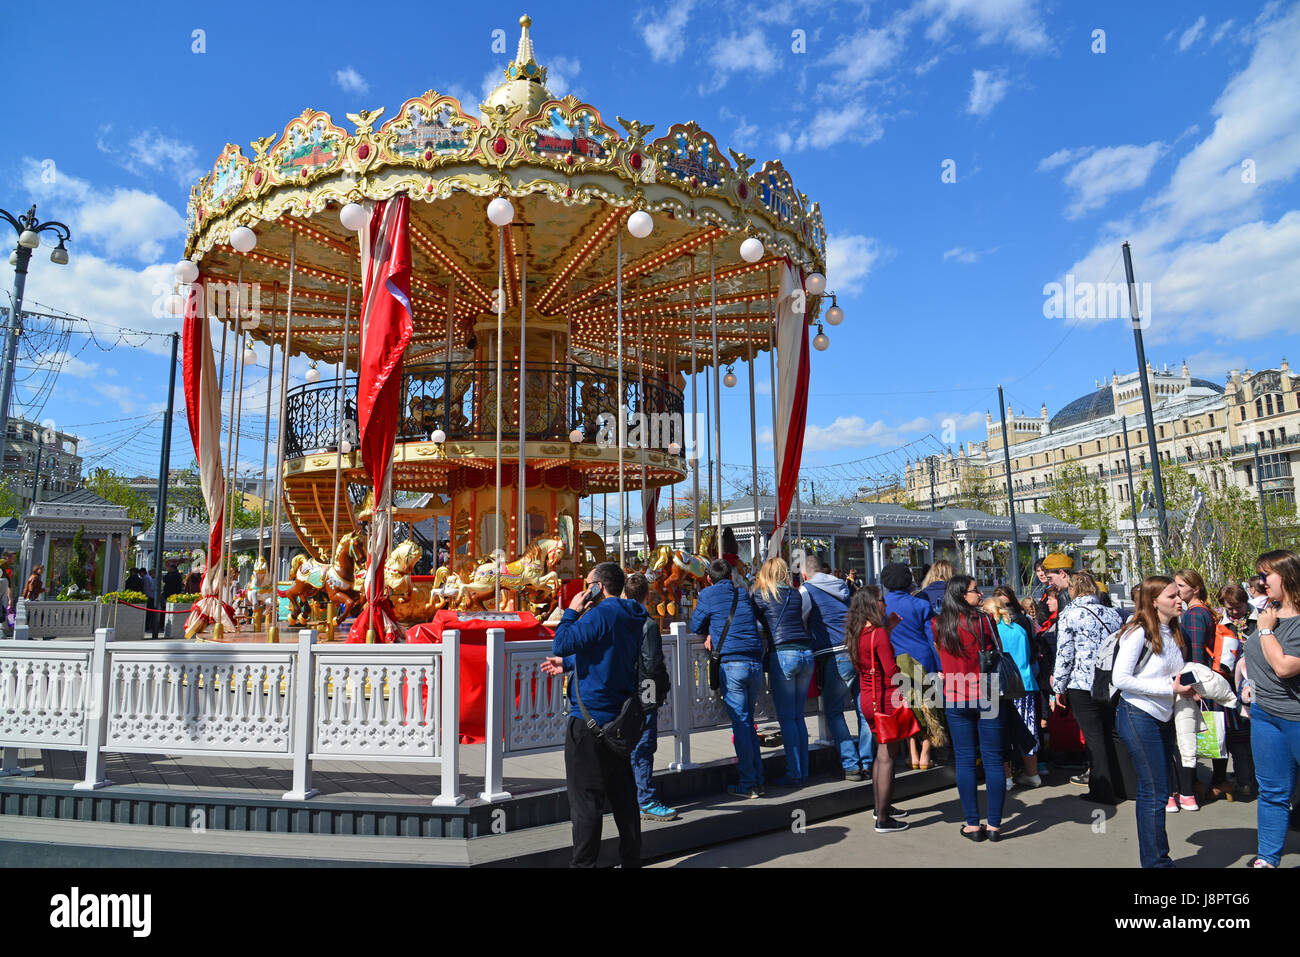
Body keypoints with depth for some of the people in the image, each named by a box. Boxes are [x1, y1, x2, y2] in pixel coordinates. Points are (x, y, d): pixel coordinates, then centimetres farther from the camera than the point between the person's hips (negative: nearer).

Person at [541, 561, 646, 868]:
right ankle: (632, 857, 24)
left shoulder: (600, 614, -17)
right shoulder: (631, 618, 12)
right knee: (622, 793, 16)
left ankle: (583, 862, 6)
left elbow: (561, 645, -19)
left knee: (585, 796, 0)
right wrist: (568, 664, 24)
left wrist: (571, 611, -7)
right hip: (621, 716, 9)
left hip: (590, 718, -9)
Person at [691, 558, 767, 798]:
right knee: (748, 722, 15)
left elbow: (696, 626, 12)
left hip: (732, 664, -5)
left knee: (740, 723, 0)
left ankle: (748, 785, 3)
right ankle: (758, 780, 18)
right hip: (756, 663, 5)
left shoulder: (708, 594, 4)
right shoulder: (744, 593, 17)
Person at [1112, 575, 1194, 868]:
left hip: (1163, 718, 8)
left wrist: (1185, 687, 0)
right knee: (1155, 792, -6)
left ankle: (1151, 858, 25)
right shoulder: (1139, 633, -16)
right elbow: (1120, 678, -21)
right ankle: (1157, 861, 5)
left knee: (1150, 791, 15)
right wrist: (1169, 687, -21)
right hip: (1138, 717, -8)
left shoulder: (1173, 633, 8)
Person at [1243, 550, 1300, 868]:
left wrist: (1267, 630, -16)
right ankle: (1267, 858, 22)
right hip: (1264, 712, 7)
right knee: (1273, 791, 14)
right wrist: (1251, 684, 12)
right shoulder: (1269, 611, 6)